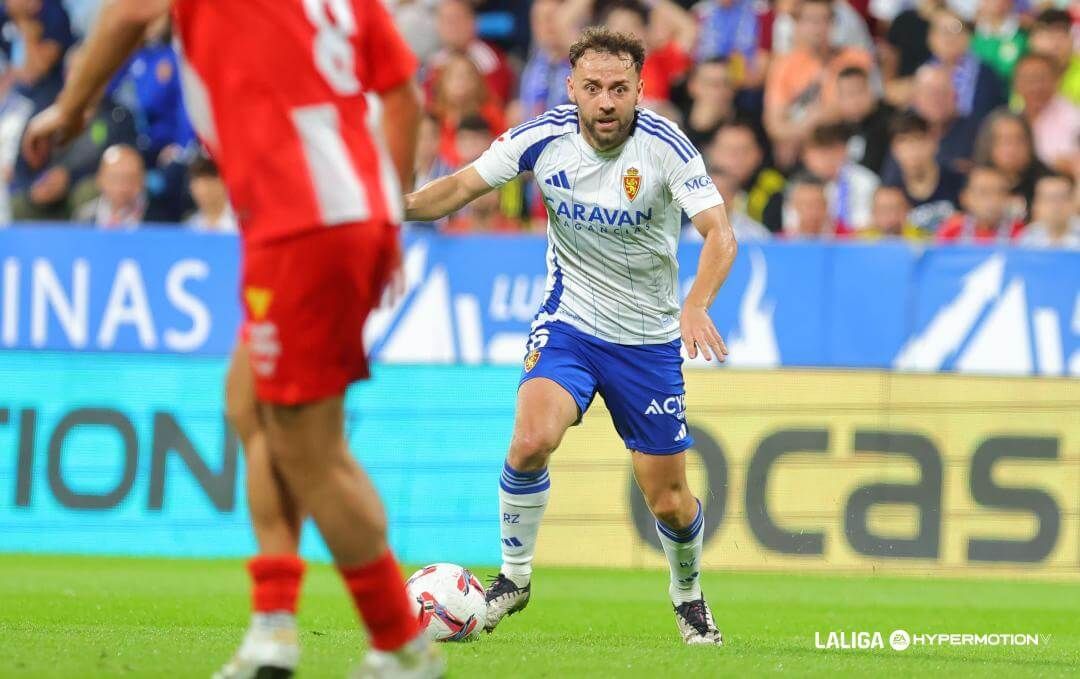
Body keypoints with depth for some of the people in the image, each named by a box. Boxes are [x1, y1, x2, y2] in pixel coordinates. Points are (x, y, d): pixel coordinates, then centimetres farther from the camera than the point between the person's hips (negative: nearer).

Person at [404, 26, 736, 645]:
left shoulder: (665, 146, -19)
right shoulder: (544, 137, -12)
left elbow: (720, 234, -27)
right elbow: (464, 185, -1)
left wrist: (696, 306, -45)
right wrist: (397, 205, -21)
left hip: (649, 339, -1)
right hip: (568, 323, 1)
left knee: (668, 498, 3)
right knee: (532, 440, -26)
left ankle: (689, 596, 35)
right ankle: (514, 577, -4)